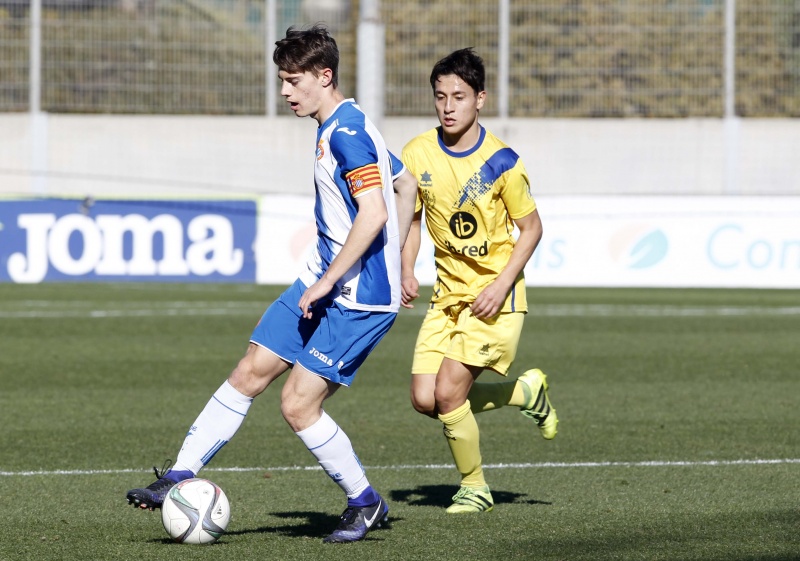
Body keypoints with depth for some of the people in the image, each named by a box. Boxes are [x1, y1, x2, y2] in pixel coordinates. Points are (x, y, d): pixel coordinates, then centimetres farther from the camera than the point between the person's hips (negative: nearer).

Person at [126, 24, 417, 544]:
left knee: (298, 403, -9)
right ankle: (181, 477, 11)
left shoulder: (346, 133, -19)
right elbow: (407, 184, 24)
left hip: (359, 297, -10)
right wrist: (394, 264, 25)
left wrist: (326, 283, -23)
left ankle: (365, 502, 9)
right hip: (323, 282, 10)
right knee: (249, 374, 7)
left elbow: (374, 213, -28)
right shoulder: (340, 128, 13)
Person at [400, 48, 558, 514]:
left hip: (494, 298, -5)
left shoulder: (500, 161, -13)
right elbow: (411, 215, 13)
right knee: (425, 399, -5)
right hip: (448, 294, 5)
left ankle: (475, 488, 7)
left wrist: (501, 286, -16)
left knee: (448, 391, -16)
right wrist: (407, 272, -4)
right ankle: (527, 392, 20)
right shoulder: (418, 155, -2)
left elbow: (531, 228, -4)